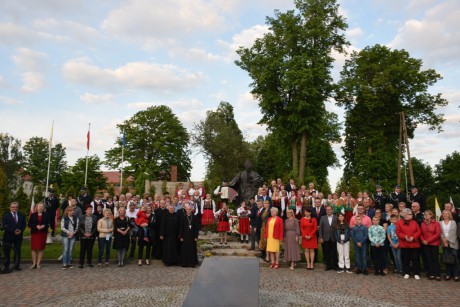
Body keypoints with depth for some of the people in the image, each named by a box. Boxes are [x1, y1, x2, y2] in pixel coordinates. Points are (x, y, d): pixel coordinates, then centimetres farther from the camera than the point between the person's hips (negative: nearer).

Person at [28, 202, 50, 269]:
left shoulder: (46, 215, 5)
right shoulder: (33, 215, 4)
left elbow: (48, 224, 4)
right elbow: (29, 224, 0)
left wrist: (44, 226, -16)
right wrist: (36, 226, -15)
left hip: (43, 233, 0)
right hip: (34, 233, 0)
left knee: (41, 249, 2)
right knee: (33, 248, -2)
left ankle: (38, 263, 10)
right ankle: (34, 263, 9)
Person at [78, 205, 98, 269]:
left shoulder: (94, 217, 2)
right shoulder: (82, 218, 2)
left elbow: (96, 227, 0)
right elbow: (80, 227, 0)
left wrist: (91, 234, -9)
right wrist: (84, 233, -10)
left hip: (91, 236, 1)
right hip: (83, 236, -1)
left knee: (90, 250, 7)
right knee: (82, 250, 2)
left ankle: (89, 262, 16)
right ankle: (81, 263, 9)